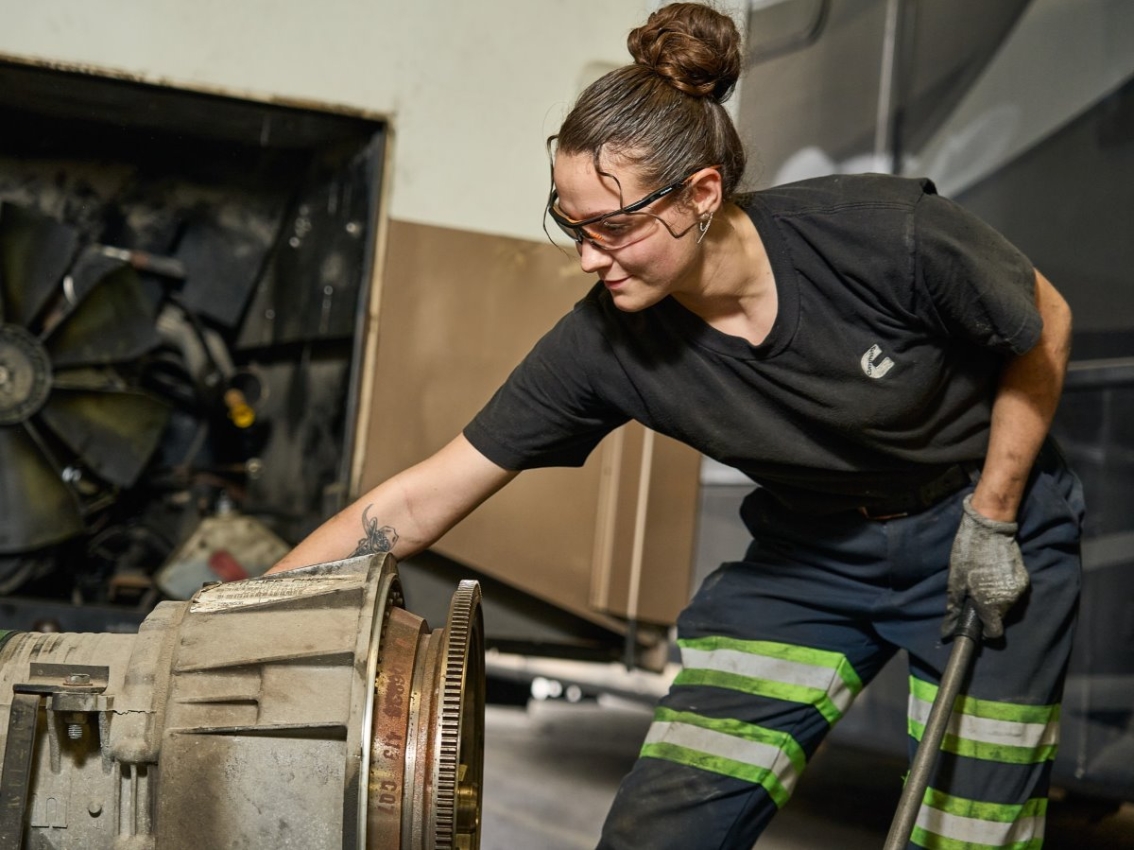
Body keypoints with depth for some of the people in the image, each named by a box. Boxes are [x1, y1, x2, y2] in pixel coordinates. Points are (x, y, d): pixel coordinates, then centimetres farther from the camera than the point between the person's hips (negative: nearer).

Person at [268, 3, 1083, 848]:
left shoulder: (883, 233, -28)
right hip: (812, 549, 2)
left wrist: (992, 521, -8)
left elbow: (1044, 329, -9)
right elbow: (420, 500, -17)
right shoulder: (604, 344, -20)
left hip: (986, 532, -2)